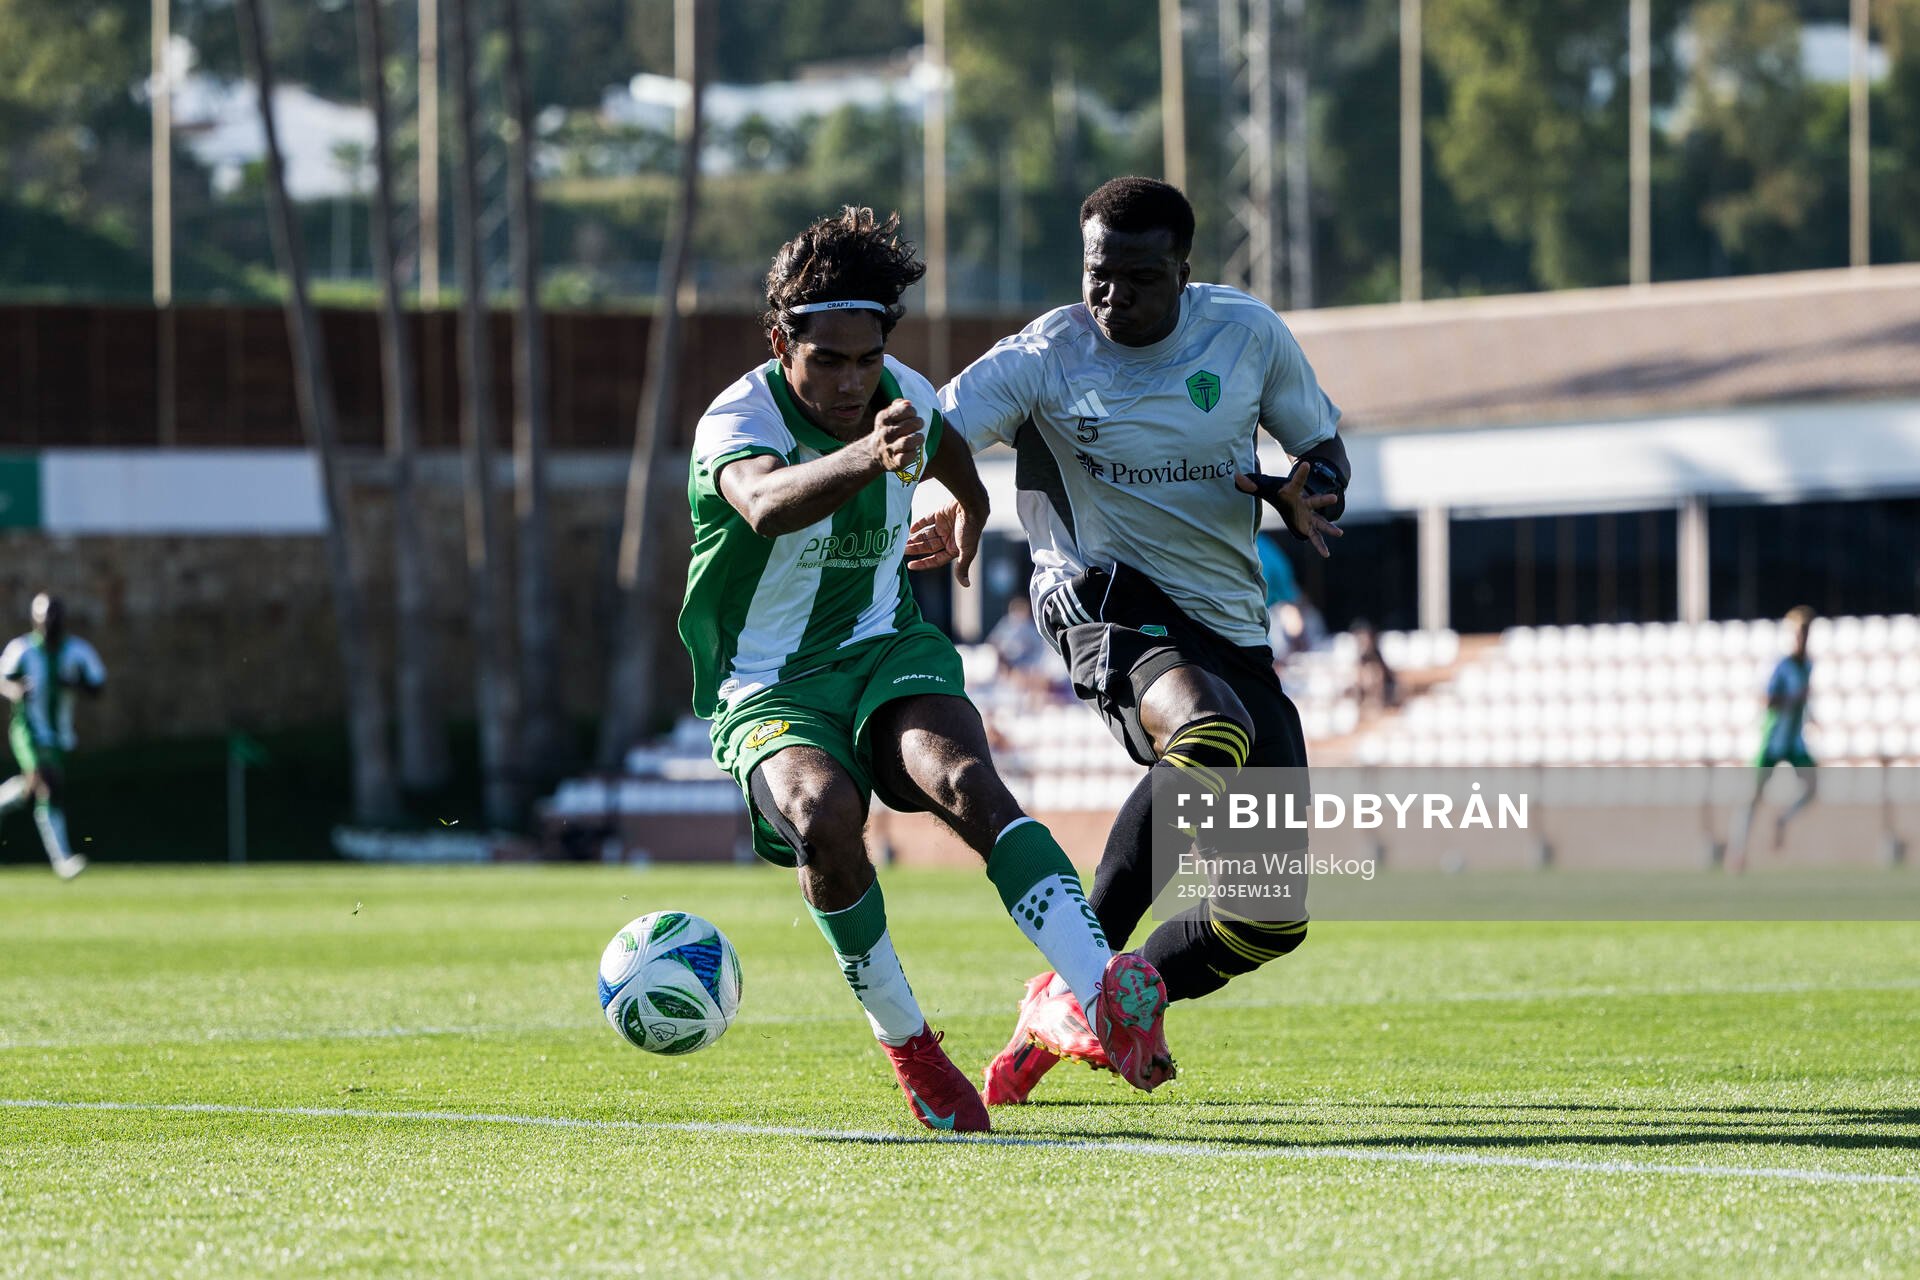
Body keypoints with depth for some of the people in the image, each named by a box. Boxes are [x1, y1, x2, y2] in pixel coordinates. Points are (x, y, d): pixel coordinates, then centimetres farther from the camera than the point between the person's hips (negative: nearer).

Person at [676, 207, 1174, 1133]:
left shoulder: (904, 397, 0)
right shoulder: (734, 421, -18)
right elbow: (767, 506, -44)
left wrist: (969, 507, 48)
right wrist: (867, 458, -62)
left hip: (888, 651, 3)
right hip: (770, 690, -3)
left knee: (965, 781, -31)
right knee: (823, 813, -36)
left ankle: (1107, 1000, -50)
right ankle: (902, 1039, -14)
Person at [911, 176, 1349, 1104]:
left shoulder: (1248, 334, 2)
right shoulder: (1044, 358, -7)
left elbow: (1323, 447, 15)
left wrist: (1305, 497, -9)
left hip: (1231, 624, 5)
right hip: (1106, 599, -5)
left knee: (1271, 919, -1)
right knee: (1211, 730, -41)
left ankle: (1055, 1024, 19)